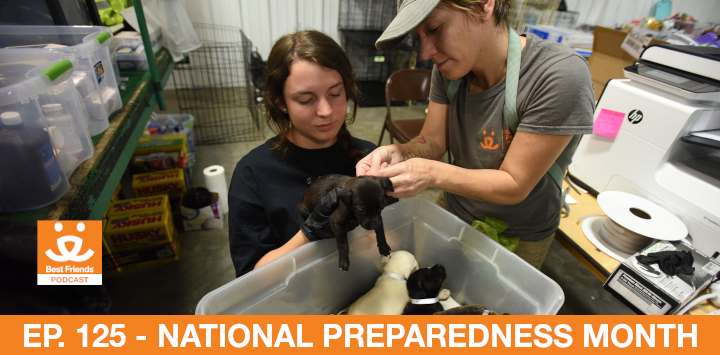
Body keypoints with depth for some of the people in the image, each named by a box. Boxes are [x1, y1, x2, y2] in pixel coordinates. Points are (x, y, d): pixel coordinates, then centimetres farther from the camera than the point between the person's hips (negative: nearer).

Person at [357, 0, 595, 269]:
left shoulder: (561, 76, -30)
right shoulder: (449, 68, -13)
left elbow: (514, 186, -26)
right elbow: (433, 141, -8)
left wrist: (431, 174, -39)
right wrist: (399, 153, -29)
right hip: (452, 210, 4)